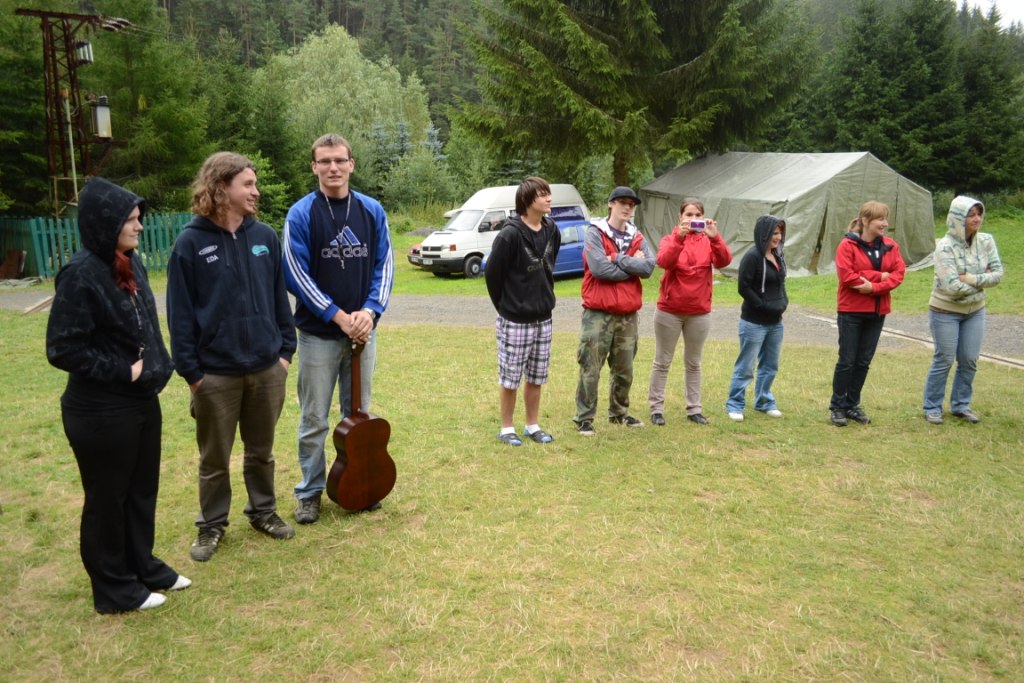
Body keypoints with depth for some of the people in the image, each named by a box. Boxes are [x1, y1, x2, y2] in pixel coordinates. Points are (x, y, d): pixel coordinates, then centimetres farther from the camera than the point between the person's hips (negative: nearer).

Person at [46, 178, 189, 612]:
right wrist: (123, 371, -17)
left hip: (143, 401, 8)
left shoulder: (130, 262, 3)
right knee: (107, 498, 10)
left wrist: (158, 366, 5)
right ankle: (113, 588, 27)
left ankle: (141, 566, 38)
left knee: (142, 489, 19)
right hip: (101, 412, -8)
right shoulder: (81, 275, -20)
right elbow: (62, 349, -19)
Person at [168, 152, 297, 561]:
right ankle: (211, 525, 30)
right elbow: (180, 312, -6)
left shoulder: (265, 237, 1)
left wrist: (285, 350, 5)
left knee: (261, 450, 18)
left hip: (267, 368, 3)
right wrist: (189, 369, -8)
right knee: (215, 458, 12)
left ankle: (263, 511, 36)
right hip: (215, 373, -3)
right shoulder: (191, 242, -8)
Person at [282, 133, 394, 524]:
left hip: (363, 329, 3)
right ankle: (310, 492, 20)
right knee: (314, 420, 6)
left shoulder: (372, 210, 3)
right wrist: (338, 315, -15)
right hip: (318, 333, -3)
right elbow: (296, 274, -10)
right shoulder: (301, 214, -7)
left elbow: (384, 265, 3)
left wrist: (371, 310, -12)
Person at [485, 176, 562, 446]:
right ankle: (507, 428, 20)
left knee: (536, 378, 14)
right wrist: (504, 306, -1)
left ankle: (533, 426, 28)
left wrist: (545, 299, 13)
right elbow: (492, 273, -11)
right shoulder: (511, 234, -17)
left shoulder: (552, 231, 2)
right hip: (514, 320, -6)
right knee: (510, 378, 6)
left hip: (543, 318, 6)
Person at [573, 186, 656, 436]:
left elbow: (649, 267, -7)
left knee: (624, 369, 16)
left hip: (628, 314, 6)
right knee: (590, 369, -2)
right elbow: (599, 268, -19)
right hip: (598, 314, -5)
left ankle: (619, 412, 32)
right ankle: (584, 418, 8)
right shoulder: (594, 233, -5)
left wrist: (618, 259, -14)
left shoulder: (637, 237, 11)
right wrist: (632, 266, -9)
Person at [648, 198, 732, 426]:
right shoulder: (670, 239, -3)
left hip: (700, 312, 2)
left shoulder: (709, 241, 2)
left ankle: (694, 409, 20)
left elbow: (724, 261, -17)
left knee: (693, 363, 13)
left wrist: (715, 238, -31)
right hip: (669, 311, -2)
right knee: (663, 362, 6)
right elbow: (663, 261, -24)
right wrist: (679, 237, -36)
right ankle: (656, 408, 13)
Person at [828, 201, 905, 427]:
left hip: (877, 312, 5)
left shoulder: (890, 246, 6)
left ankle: (853, 405, 22)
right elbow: (846, 275, -19)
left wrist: (873, 287, -16)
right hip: (851, 311, -5)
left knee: (864, 361, 11)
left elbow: (898, 273, -2)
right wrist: (879, 275, -16)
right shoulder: (847, 245, -10)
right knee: (847, 361, 0)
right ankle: (837, 406, 12)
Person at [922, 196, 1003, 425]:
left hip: (975, 311, 5)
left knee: (970, 361, 10)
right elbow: (951, 286, -25)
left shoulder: (986, 241, -4)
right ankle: (932, 408, 16)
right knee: (944, 361, 2)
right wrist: (981, 282, -13)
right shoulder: (945, 246, -20)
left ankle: (960, 405, 26)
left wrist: (970, 279, -20)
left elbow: (998, 273, -8)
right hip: (945, 312, -5)